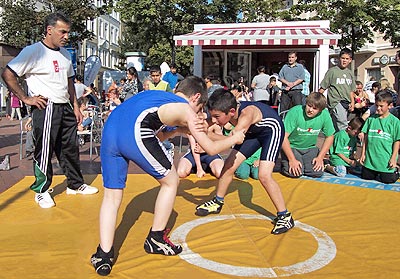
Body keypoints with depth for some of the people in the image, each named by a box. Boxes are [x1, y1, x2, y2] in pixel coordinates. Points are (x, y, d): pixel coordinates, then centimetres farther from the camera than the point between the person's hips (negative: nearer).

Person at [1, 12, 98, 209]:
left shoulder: (65, 54, 14)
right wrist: (25, 98, -13)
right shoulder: (33, 51, -10)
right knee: (44, 151, -1)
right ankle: (41, 191, 15)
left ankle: (75, 185, 26)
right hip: (46, 109, -7)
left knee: (70, 148, 13)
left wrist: (75, 107, 16)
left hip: (65, 108, 8)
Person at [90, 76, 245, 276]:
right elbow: (211, 148, 20)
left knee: (111, 198, 14)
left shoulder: (157, 95, 34)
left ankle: (104, 256, 7)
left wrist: (179, 129, 29)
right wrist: (235, 138, 36)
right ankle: (156, 240, 27)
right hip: (135, 132, -7)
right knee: (171, 182, 16)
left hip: (110, 130, 7)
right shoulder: (186, 109, 16)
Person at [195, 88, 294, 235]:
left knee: (264, 175, -20)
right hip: (252, 131, 7)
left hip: (272, 130, -7)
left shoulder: (247, 113, -42)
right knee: (229, 165, 3)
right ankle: (218, 203, 25)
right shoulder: (227, 111, -22)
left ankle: (285, 216, -2)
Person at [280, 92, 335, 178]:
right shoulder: (295, 112, -24)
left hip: (310, 148, 4)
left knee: (318, 173, -14)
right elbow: (284, 137, -24)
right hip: (291, 147, -3)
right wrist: (292, 160, -24)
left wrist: (320, 157, -7)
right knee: (295, 173, -22)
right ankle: (286, 165, 11)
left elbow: (329, 137, 0)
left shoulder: (325, 115, -14)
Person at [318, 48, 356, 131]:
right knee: (343, 127, -19)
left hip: (346, 103, 6)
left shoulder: (350, 73, 16)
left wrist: (352, 103, 9)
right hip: (336, 102, -6)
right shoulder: (332, 71, -1)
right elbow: (322, 88, -1)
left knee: (336, 127, 12)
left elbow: (351, 91, 22)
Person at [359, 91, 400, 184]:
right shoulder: (371, 119, 2)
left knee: (387, 180, 1)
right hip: (370, 158, 3)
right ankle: (376, 172, 39)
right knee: (366, 177, 9)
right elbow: (366, 137, 6)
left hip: (386, 159, -3)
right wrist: (363, 154, 5)